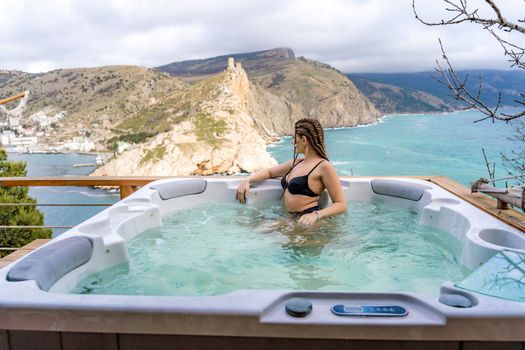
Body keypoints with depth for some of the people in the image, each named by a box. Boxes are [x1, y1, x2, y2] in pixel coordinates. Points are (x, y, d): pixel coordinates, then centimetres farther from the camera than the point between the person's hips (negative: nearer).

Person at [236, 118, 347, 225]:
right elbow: (269, 172, 28)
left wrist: (316, 215, -30)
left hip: (305, 221, -7)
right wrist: (247, 181, 12)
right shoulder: (297, 162, 14)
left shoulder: (324, 166, -10)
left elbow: (341, 204, -14)